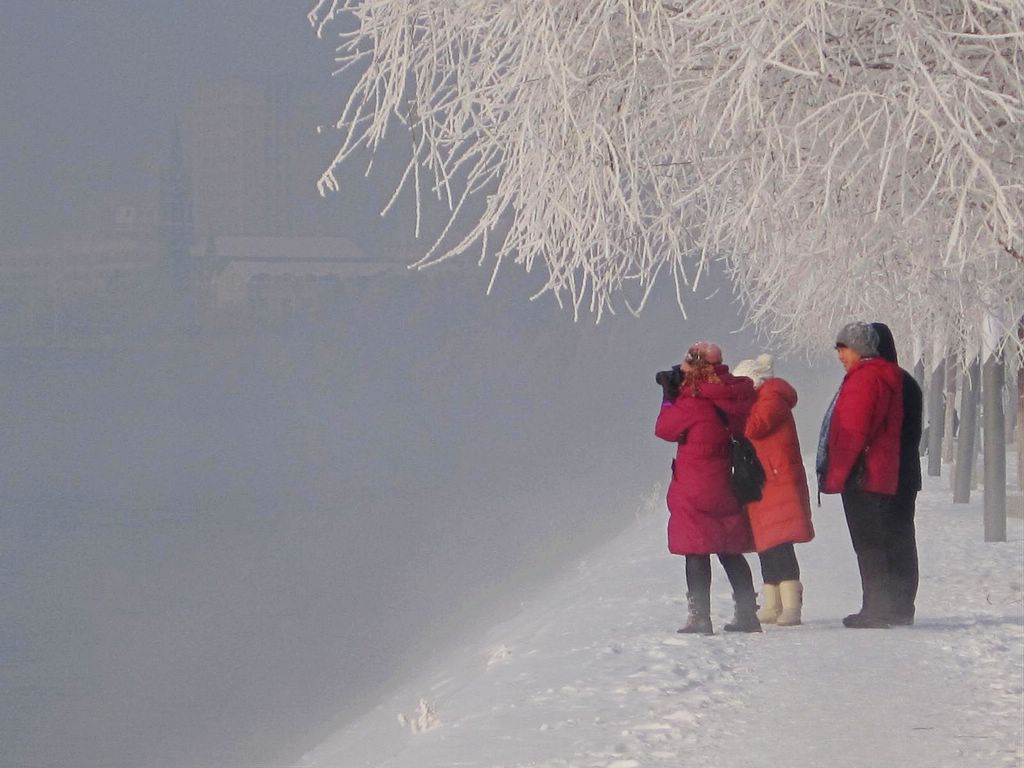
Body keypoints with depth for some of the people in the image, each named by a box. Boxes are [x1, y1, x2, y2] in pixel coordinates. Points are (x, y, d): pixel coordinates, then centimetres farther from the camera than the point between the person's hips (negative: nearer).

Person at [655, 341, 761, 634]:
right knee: (730, 550, 13)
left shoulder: (694, 401, -16)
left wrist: (668, 397, 9)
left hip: (694, 491, -7)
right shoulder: (734, 394, 4)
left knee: (696, 552, -2)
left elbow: (665, 428, -5)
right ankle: (747, 613, 14)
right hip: (724, 486, 7)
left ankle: (700, 617, -4)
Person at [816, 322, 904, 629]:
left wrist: (836, 474, -17)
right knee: (873, 544, 13)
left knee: (868, 544, -8)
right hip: (883, 477, 10)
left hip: (861, 477, -10)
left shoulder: (864, 377, -13)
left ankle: (875, 611, -8)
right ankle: (877, 610, 16)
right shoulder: (886, 377, 19)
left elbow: (854, 430, -20)